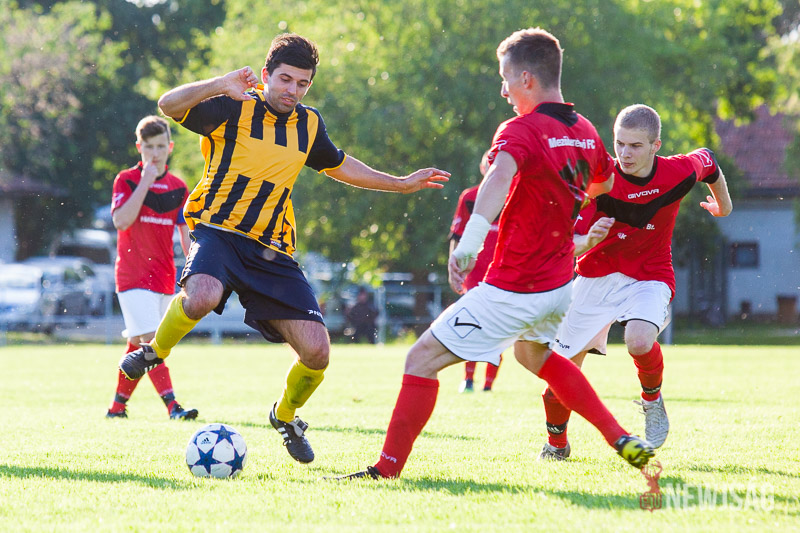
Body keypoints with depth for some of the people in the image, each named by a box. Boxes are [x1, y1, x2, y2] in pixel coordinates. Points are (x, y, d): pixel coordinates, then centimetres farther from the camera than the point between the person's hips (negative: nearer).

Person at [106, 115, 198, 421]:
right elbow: (121, 221, -16)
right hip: (133, 276, -5)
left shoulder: (178, 188, 10)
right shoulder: (127, 180, -1)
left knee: (138, 345, 9)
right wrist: (145, 183, -17)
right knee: (150, 341, -16)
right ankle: (172, 406, -24)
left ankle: (117, 405, 21)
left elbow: (186, 236, 13)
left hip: (164, 278, 5)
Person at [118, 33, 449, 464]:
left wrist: (402, 184, 34)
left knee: (316, 351, -7)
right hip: (218, 230, -5)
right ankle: (154, 352, -5)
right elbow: (169, 105, -19)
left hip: (272, 250, 5)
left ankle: (285, 415, 26)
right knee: (203, 296, -39)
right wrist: (218, 86, -34)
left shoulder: (309, 125, 13)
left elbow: (339, 166, 33)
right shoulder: (234, 109, -5)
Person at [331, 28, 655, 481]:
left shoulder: (521, 130, -16)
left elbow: (500, 175, -39)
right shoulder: (585, 132, 7)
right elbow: (603, 181, 28)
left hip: (514, 290, -8)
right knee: (533, 353, 35)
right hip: (561, 283, 8)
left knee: (423, 359, -2)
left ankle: (388, 469, -3)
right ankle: (623, 440, 30)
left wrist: (472, 237, -52)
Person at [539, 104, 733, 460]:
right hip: (597, 274, 0)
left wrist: (723, 204, 29)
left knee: (640, 341, -32)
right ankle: (556, 444, 29)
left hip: (650, 276, 0)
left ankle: (652, 398, 2)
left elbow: (708, 160, 11)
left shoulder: (679, 173, -14)